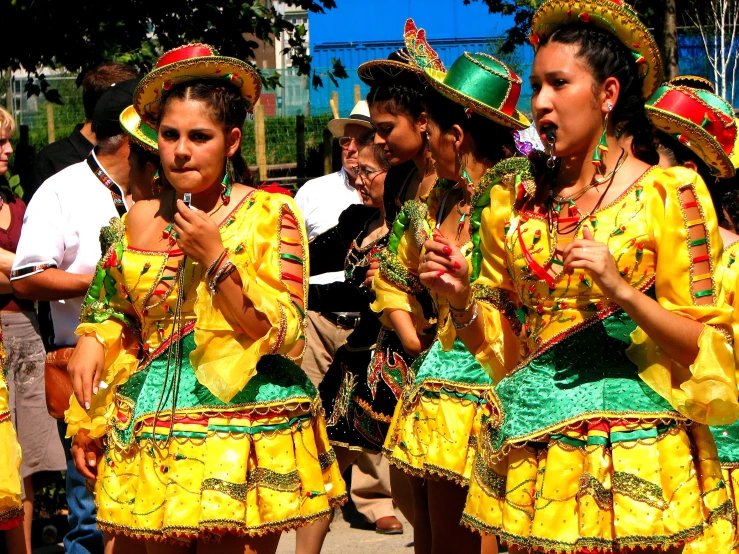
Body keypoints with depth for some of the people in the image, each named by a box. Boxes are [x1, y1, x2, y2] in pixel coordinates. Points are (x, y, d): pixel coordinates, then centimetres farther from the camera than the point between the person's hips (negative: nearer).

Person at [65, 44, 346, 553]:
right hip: (151, 435, 4)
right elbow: (108, 319, 18)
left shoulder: (270, 215, -3)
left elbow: (283, 335, -9)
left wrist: (216, 258, -17)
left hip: (243, 431, -3)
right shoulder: (140, 220, 7)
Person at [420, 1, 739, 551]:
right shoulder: (517, 202, 8)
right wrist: (462, 300, -6)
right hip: (526, 449, 4)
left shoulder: (668, 194, -5)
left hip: (634, 451, -4)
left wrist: (619, 289, -22)